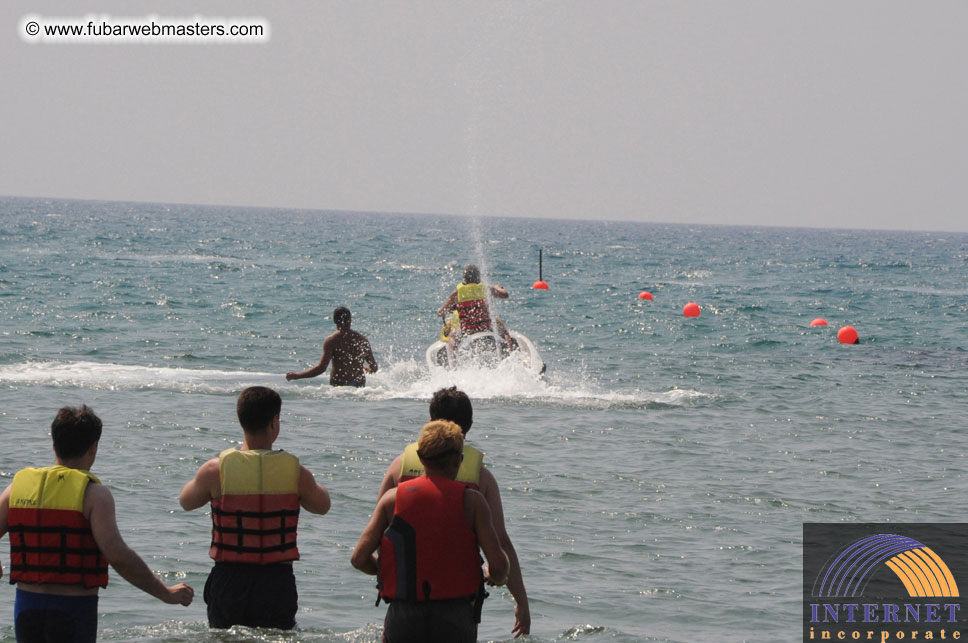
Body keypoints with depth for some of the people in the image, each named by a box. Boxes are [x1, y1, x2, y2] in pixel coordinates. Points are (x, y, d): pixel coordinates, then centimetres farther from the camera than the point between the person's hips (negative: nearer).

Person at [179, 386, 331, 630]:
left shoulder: (216, 469, -8)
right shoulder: (294, 471, -6)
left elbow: (186, 502, 12)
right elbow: (322, 506, 14)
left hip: (229, 581, 0)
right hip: (277, 582, 0)